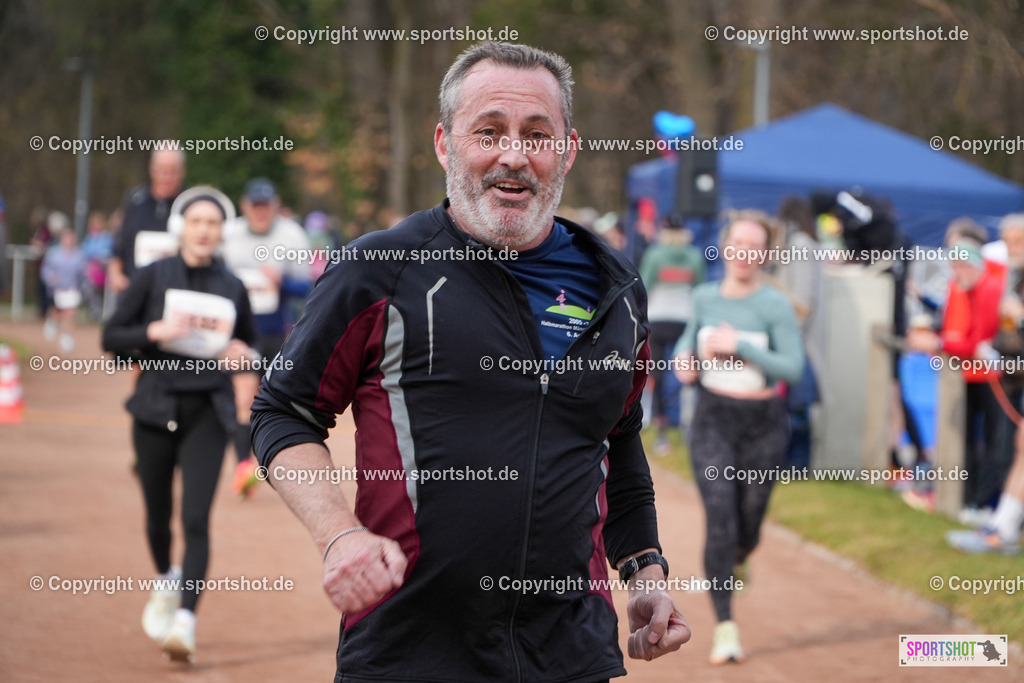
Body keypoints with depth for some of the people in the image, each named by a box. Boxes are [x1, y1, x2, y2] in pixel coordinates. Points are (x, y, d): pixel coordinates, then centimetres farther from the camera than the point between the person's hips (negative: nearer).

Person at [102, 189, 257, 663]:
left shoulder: (232, 288, 4)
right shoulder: (153, 277, 0)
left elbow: (249, 346, 16)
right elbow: (111, 336, -1)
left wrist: (243, 354, -7)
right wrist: (154, 331, -18)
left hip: (207, 413, 0)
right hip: (155, 408, 0)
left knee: (196, 518, -13)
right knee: (158, 515, 11)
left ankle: (185, 624, -17)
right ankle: (166, 583, 42)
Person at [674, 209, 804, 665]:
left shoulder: (775, 305, -11)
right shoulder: (704, 297, 2)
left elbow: (793, 368, -19)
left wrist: (740, 347, -25)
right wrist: (684, 357, 1)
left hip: (762, 425, -1)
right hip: (712, 421, 2)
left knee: (749, 522, 11)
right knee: (719, 522, -10)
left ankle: (738, 561, 50)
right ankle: (725, 627, -5)